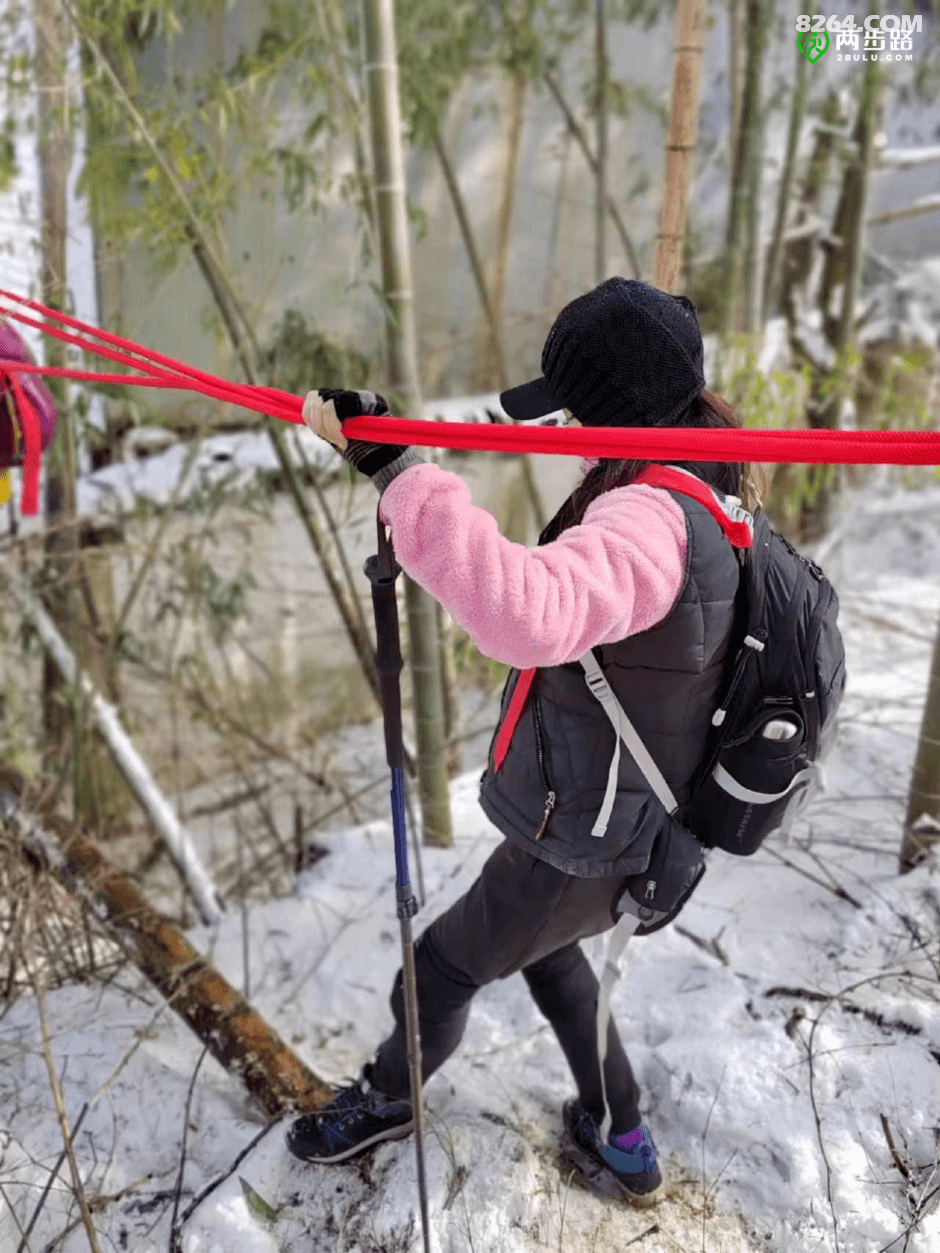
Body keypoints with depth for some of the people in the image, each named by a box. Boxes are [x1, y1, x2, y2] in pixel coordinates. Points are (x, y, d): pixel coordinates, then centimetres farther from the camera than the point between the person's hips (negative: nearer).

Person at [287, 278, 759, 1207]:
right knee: (544, 949, 32)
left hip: (581, 848, -9)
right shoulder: (698, 500, 0)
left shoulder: (654, 520, -33)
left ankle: (387, 1098, 48)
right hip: (607, 819, 9)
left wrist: (393, 468, -53)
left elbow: (532, 614, -54)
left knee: (442, 967, 16)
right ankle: (620, 1135, 48)